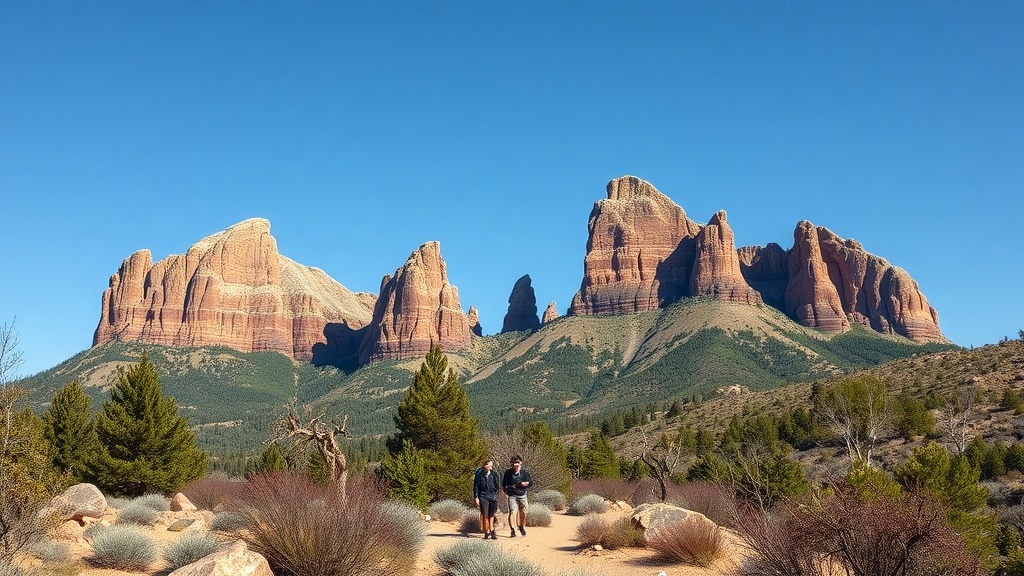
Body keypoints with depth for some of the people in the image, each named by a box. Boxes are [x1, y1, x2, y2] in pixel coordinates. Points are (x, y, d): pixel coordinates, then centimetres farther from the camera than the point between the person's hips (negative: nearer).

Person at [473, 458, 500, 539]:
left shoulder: (494, 475, 10)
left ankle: (491, 531, 3)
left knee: (491, 515, -2)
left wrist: (496, 495, 10)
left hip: (493, 496, 2)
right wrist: (476, 497, -3)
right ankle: (487, 532, 0)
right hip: (483, 496, -2)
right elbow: (476, 486, 3)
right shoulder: (479, 475, 3)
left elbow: (497, 486, 16)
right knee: (485, 515, -6)